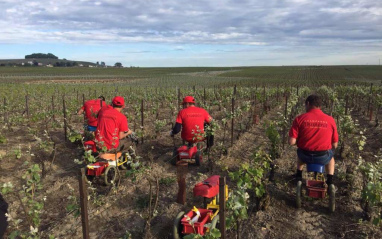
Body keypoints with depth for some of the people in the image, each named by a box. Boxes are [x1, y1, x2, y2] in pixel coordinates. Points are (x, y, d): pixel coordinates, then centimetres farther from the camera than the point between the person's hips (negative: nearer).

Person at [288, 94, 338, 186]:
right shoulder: (330, 120, -6)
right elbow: (335, 144, -2)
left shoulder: (299, 118, -10)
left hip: (305, 156, 0)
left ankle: (299, 176, 43)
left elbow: (292, 142, -14)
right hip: (323, 158, 0)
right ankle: (330, 182, 30)